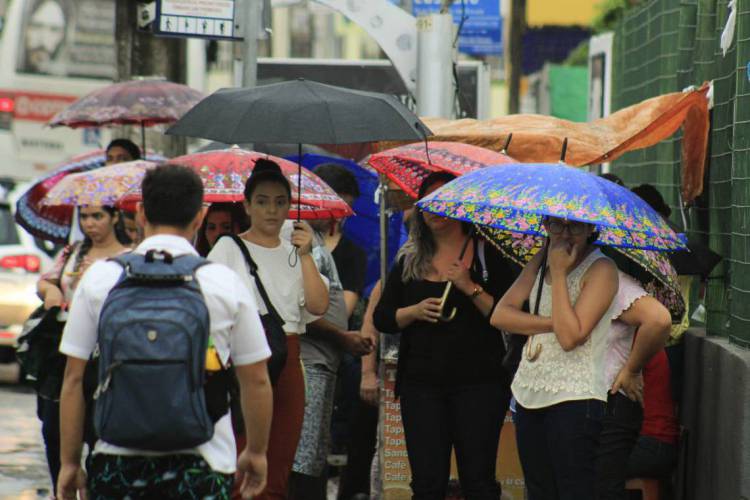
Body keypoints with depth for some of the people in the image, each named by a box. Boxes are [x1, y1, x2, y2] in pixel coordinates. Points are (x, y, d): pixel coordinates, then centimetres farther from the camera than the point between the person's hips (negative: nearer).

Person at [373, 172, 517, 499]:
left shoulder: (487, 254, 2)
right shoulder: (409, 260, 13)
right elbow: (382, 318, 13)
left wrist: (471, 289, -15)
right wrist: (414, 312, -5)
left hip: (478, 381, -3)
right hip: (422, 383, 3)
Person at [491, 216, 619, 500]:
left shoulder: (601, 269, -9)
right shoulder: (541, 261, 12)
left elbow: (570, 336, -19)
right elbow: (500, 315, 2)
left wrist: (559, 272, -15)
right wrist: (551, 324, -11)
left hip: (575, 399, -7)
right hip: (529, 393, 7)